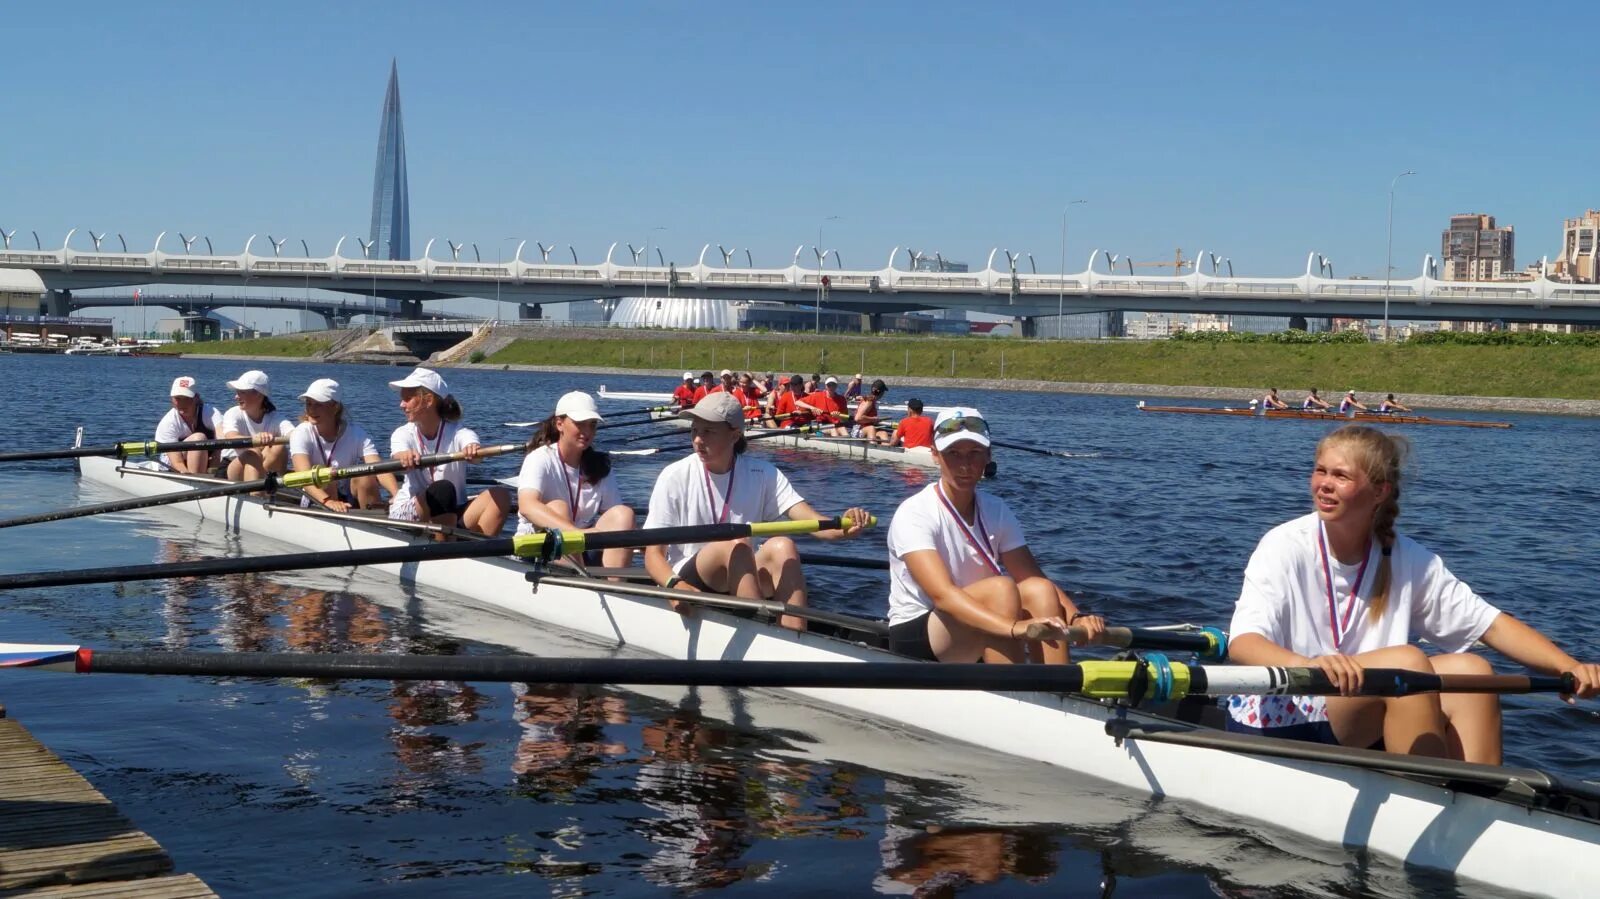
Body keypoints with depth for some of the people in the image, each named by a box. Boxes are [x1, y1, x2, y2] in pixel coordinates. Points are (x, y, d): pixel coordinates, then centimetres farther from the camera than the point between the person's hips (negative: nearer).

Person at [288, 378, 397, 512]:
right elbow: (304, 475, -30)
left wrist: (397, 495, -45)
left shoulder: (355, 433, -10)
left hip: (350, 500, 1)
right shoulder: (301, 433, -12)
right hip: (316, 502, 0)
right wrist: (328, 501, -49)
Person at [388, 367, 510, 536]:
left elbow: (476, 454, -29)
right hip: (407, 513, -1)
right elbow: (398, 455, -26)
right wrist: (405, 456, -52)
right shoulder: (403, 433, -2)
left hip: (452, 515, 1)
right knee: (442, 490, -33)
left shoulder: (457, 433, -5)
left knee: (500, 496, -24)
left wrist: (474, 450, -56)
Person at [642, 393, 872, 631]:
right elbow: (653, 553, -7)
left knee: (781, 546, -28)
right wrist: (674, 584, -29)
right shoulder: (675, 477, -4)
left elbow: (806, 517, -13)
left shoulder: (762, 473, 2)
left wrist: (841, 529, -36)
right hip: (688, 579, -3)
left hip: (743, 581, 3)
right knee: (737, 545, -32)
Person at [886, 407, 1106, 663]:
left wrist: (1077, 618, -25)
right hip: (913, 636, -6)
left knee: (1040, 591, -20)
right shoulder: (914, 514, -16)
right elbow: (941, 594, -31)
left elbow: (1036, 581, -3)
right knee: (1001, 589, -30)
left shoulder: (995, 510, 5)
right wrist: (1015, 627, -45)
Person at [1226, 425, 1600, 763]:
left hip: (1355, 728, 5)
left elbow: (1489, 623, 3)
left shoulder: (1407, 559, 1)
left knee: (1467, 670, -16)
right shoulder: (1285, 547, -13)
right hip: (1272, 726, -5)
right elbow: (1241, 644, -27)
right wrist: (1308, 663, -48)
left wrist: (1569, 666, -14)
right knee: (1405, 662, -25)